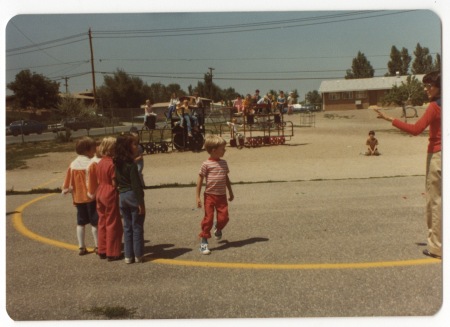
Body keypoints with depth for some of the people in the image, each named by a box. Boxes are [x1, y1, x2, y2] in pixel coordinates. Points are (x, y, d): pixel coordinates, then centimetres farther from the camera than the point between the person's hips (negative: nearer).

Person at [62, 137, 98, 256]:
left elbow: (69, 183, 6)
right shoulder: (91, 164, -17)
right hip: (91, 197, -6)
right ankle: (98, 246, 10)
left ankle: (81, 247, 17)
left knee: (81, 223, 13)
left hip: (78, 198, 6)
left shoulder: (73, 165, 2)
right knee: (95, 222, 4)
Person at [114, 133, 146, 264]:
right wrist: (141, 202, -15)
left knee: (127, 227, 13)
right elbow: (135, 185, -18)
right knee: (137, 227, 4)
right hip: (133, 196, -7)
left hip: (122, 196, 7)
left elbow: (116, 181, 11)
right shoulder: (131, 163, -16)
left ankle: (128, 255, 17)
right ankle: (138, 255, 10)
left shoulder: (117, 163, 6)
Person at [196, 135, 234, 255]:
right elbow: (200, 180, -8)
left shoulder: (223, 163, 7)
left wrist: (230, 192, 20)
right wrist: (198, 197, -10)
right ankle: (204, 242, 6)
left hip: (222, 196, 5)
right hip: (210, 195, -4)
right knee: (208, 218, -5)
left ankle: (218, 229, 38)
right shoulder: (206, 164, -10)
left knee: (224, 218, 3)